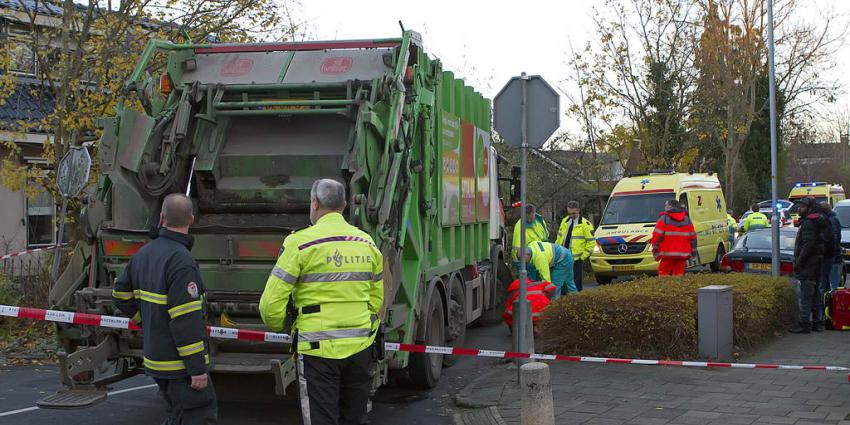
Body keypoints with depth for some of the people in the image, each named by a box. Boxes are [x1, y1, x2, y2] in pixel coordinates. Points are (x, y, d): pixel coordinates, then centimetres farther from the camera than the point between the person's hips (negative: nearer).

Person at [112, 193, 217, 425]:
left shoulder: (143, 254, 7)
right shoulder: (181, 261, -20)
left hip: (156, 359, 9)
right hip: (181, 365, -9)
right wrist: (197, 368, -19)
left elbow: (121, 295, 20)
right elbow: (186, 321, -23)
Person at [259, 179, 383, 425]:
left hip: (318, 351, -5)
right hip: (361, 349, 5)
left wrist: (277, 326, 12)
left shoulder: (301, 243, -8)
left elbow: (271, 304, -8)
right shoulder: (368, 244, 9)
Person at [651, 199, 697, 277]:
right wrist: (693, 251, 18)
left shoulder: (664, 219, -1)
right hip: (683, 255, 5)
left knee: (664, 273, -1)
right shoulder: (687, 219, 15)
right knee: (678, 274, 8)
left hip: (668, 254, -5)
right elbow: (693, 237, 14)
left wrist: (655, 250, -4)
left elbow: (657, 236, -8)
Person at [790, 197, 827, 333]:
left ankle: (805, 324, -7)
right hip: (816, 264, 11)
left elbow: (808, 245, -23)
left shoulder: (808, 223, -16)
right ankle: (817, 321, 21)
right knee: (816, 294, 15)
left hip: (808, 265, -11)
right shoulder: (818, 222, 17)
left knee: (805, 296, -8)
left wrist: (798, 262, -19)